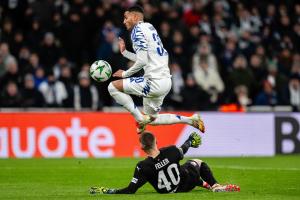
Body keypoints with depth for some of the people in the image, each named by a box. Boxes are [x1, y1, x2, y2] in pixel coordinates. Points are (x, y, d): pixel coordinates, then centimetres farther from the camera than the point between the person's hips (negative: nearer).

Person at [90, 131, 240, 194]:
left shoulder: (143, 167, -33)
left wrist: (107, 191, -25)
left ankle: (204, 184, 44)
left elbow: (131, 190, -31)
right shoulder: (171, 151, -30)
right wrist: (190, 140, 20)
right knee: (197, 162, 31)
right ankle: (215, 186, 32)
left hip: (168, 191, 2)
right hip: (186, 184, -2)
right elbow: (183, 149, -4)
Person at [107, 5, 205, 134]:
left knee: (113, 87, -7)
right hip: (165, 82, 10)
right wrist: (124, 52, 26)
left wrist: (126, 73, -6)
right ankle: (191, 120, 19)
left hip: (155, 82, -10)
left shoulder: (138, 30, -10)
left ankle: (140, 118, -6)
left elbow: (142, 61, -18)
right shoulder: (149, 27, 19)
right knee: (152, 120, 22)